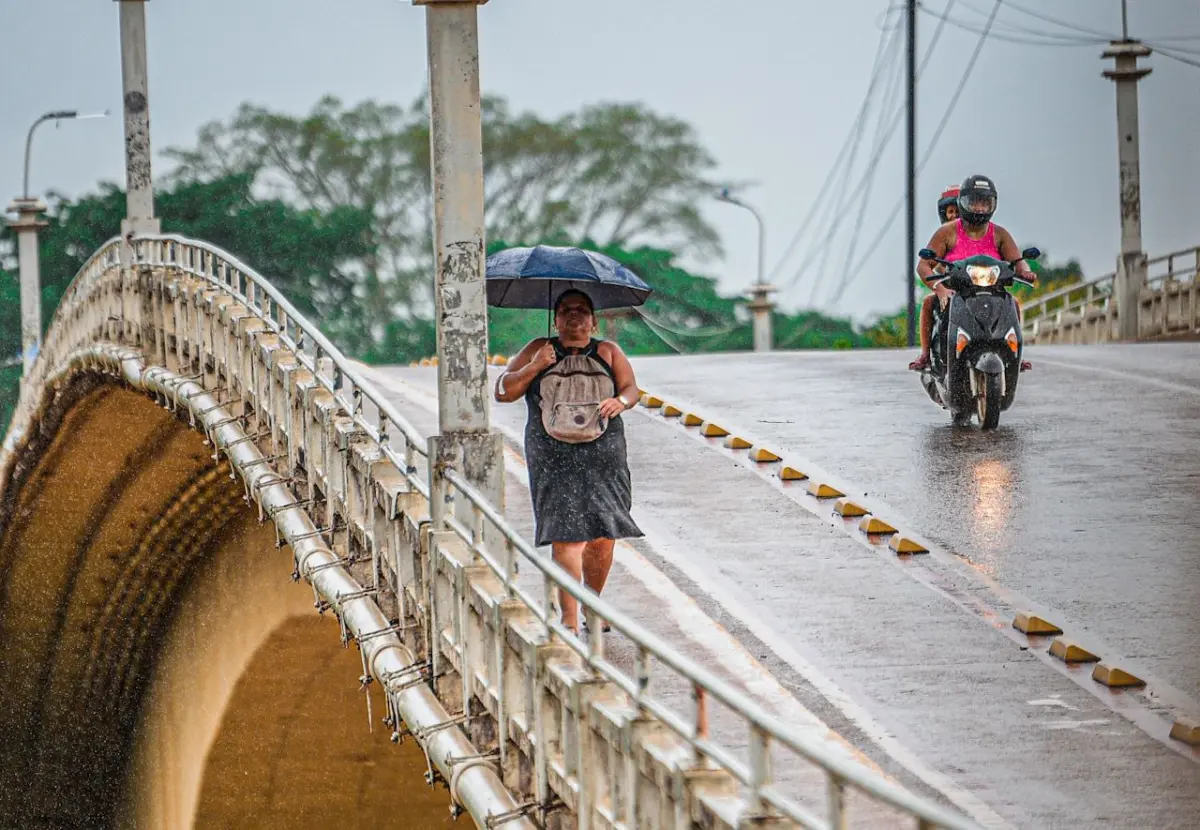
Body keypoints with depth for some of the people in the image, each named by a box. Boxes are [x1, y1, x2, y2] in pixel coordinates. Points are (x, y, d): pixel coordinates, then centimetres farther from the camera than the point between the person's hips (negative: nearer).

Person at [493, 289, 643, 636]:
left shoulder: (608, 352, 12)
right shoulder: (539, 350, 9)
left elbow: (631, 389, 2)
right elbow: (503, 392, 6)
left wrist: (620, 402, -21)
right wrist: (535, 367, -8)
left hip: (603, 456, 2)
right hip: (554, 460, -2)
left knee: (602, 536, 2)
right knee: (566, 535, -12)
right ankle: (569, 620, -13)